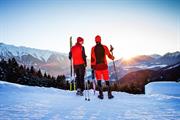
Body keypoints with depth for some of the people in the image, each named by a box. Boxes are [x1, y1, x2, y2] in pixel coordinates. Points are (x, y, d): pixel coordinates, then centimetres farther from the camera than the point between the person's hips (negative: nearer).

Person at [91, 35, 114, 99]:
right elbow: (109, 55, 3)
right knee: (107, 80, 7)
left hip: (97, 66, 0)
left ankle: (101, 94, 9)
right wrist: (112, 57, 24)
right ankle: (109, 94, 7)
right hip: (104, 66, 0)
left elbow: (92, 58, -3)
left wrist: (92, 66, 6)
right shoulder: (104, 47, -4)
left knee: (99, 80, 9)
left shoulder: (93, 48, -3)